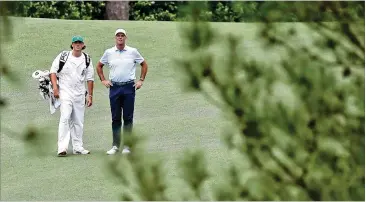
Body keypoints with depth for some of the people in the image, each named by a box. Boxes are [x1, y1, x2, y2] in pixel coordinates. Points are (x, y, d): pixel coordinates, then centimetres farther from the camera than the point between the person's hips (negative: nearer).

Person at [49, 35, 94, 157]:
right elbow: (53, 71, 0)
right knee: (65, 118, -16)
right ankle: (62, 147, -20)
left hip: (80, 94, 4)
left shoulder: (87, 59, 8)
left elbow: (90, 78, 11)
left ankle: (77, 147, 15)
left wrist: (90, 95, 7)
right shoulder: (63, 56, 0)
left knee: (78, 121, 7)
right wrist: (55, 87, -12)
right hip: (65, 92, -4)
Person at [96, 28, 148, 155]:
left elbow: (144, 64, 13)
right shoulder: (109, 52, 6)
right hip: (114, 87, 1)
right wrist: (103, 80, 9)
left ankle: (127, 146, 6)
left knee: (128, 118, 1)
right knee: (115, 118, 4)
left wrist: (141, 80, 6)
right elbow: (99, 66, 18)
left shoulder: (133, 52, 3)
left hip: (129, 87, -1)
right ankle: (115, 145, 9)